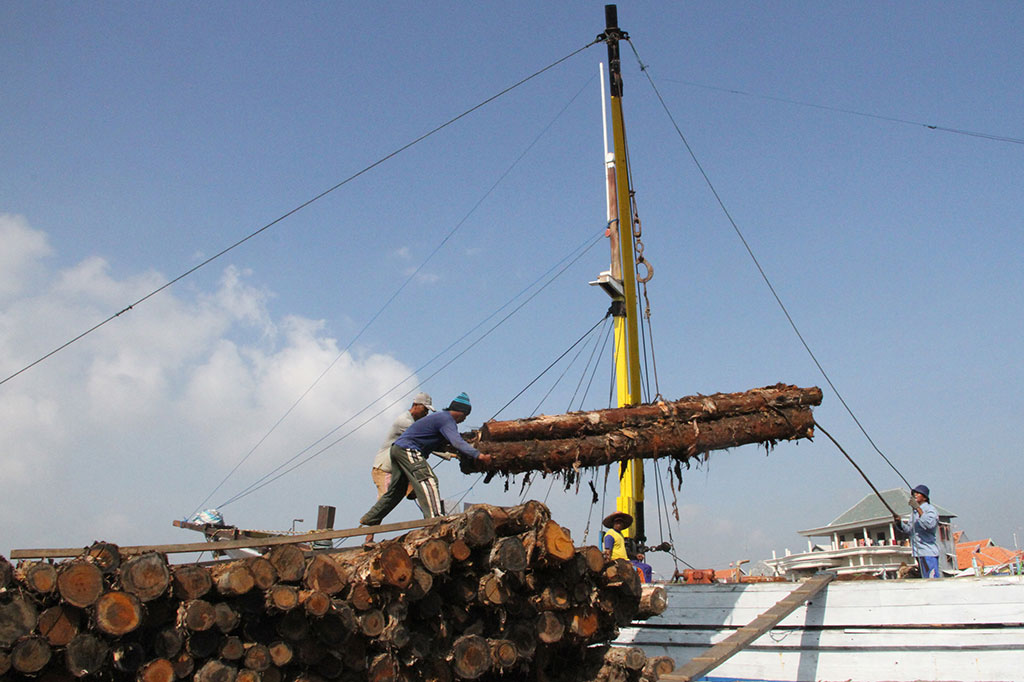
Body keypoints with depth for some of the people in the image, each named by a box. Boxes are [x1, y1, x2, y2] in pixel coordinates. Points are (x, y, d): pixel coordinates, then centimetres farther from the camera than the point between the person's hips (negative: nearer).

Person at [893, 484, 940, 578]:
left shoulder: (930, 509, -6)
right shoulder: (913, 511, 17)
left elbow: (930, 524, -26)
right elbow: (909, 530, 21)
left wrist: (918, 508, -27)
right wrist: (900, 522, 3)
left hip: (928, 552, -8)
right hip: (918, 552, 8)